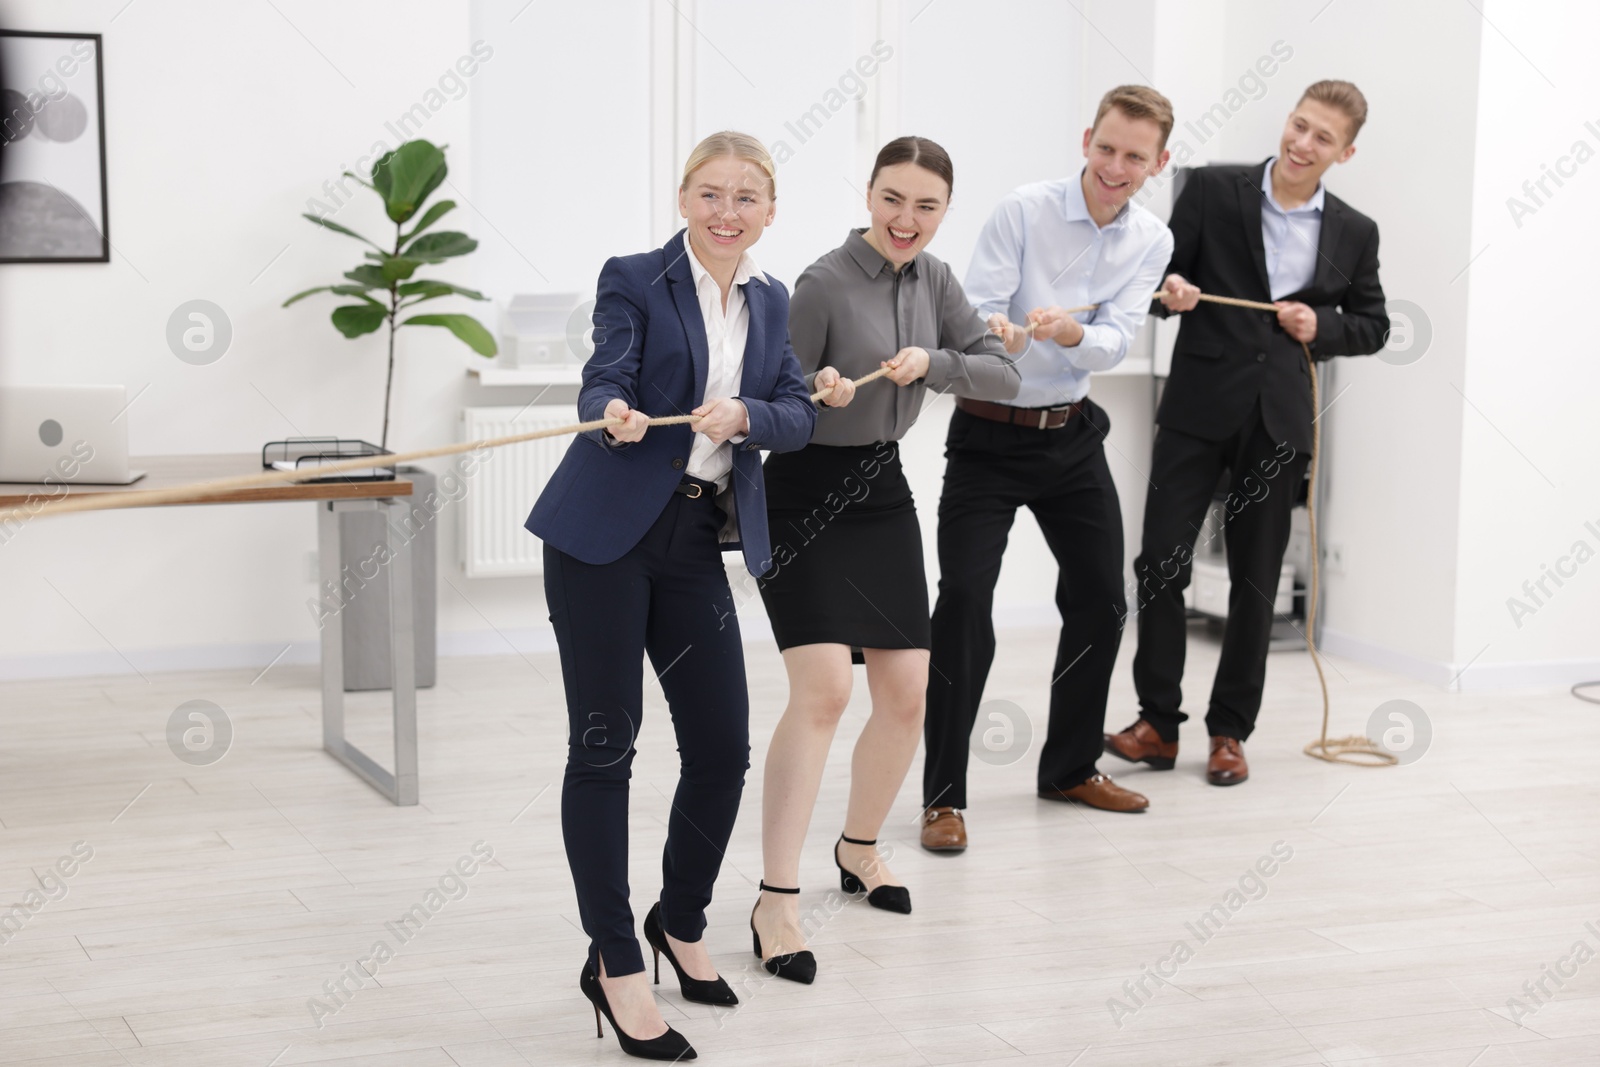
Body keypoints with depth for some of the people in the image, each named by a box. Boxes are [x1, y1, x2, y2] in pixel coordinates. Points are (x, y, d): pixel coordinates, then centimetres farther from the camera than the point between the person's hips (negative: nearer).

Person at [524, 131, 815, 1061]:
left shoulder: (770, 302, 12)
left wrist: (743, 415, -17)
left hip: (700, 545, 5)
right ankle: (615, 965, 8)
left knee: (723, 749, 5)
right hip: (608, 537, -5)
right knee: (604, 747, -2)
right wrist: (615, 415, -38)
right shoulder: (635, 281, -3)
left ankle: (681, 924, 29)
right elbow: (602, 384, -15)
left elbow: (799, 413, 4)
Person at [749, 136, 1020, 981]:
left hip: (882, 486, 7)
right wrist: (817, 393, -34)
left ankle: (859, 848, 33)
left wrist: (931, 362, -17)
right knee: (823, 689, -20)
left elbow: (1003, 376, 1)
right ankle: (775, 902, -16)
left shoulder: (933, 279, 4)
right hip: (806, 495, -7)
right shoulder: (825, 284, -17)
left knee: (906, 693, 9)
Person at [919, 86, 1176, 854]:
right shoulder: (1022, 213, -13)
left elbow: (1116, 341, -12)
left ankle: (1071, 767, 32)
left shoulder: (1150, 241, 0)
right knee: (964, 600, -15)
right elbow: (974, 314, -20)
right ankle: (944, 796, -7)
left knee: (1100, 600, 12)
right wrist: (991, 332, -44)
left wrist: (1071, 332, -34)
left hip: (1073, 435, 5)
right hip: (990, 435, -5)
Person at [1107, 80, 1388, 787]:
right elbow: (1164, 276, 4)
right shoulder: (1212, 191, 0)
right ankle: (1158, 723, 6)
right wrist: (1169, 291, -18)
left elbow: (1373, 325, 15)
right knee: (1160, 562, -4)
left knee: (1255, 581, 7)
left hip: (1279, 420, 2)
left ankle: (1230, 732, 18)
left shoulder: (1355, 233, 7)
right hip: (1199, 409, -1)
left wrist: (1323, 327, -4)